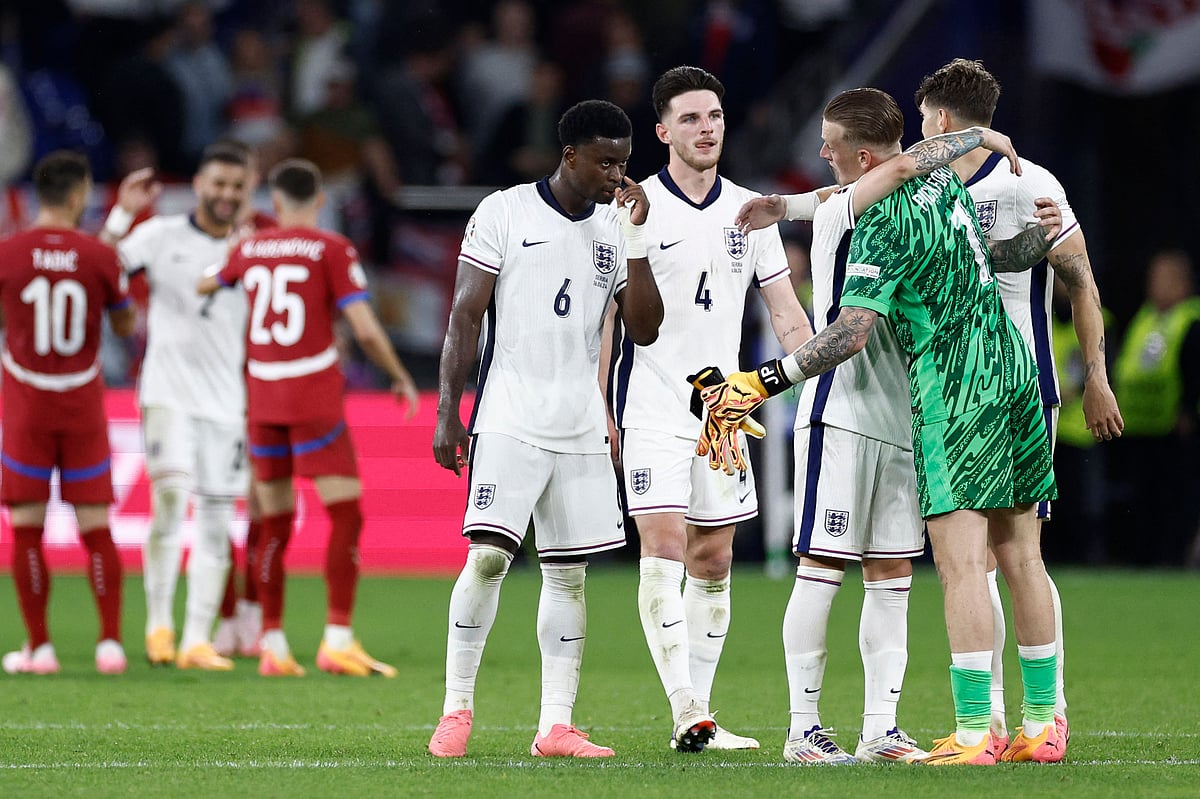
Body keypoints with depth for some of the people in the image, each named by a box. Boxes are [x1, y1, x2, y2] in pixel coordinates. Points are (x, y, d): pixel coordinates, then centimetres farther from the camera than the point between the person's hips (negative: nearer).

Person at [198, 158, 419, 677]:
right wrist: (401, 378, 4)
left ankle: (272, 645, 10)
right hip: (315, 397, -5)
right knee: (346, 514, -3)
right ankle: (338, 638, -14)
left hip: (261, 399, 5)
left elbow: (205, 286, 28)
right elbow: (365, 330, -10)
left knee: (275, 522, 11)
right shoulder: (333, 250, -5)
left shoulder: (249, 249, 8)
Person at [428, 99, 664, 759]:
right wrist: (447, 413, -7)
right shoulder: (504, 213, -3)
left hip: (581, 427, 5)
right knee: (488, 556, -15)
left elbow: (644, 330, 4)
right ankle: (456, 710, -4)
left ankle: (555, 726, 6)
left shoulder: (617, 228, 9)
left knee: (568, 573, 4)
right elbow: (465, 316, -3)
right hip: (509, 421, -5)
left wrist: (636, 240, -6)